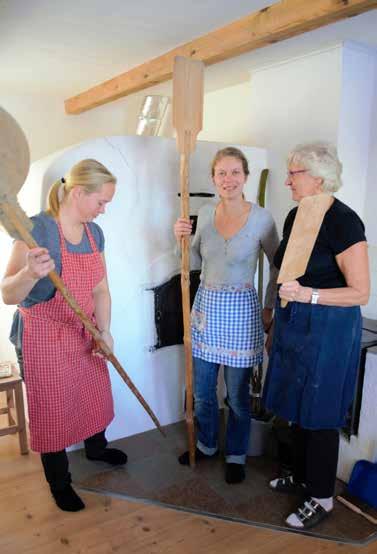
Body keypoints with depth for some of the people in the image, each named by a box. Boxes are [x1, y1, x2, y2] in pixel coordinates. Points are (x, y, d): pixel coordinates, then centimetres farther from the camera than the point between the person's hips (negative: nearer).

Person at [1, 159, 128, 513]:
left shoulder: (94, 232, -1)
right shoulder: (37, 229, -22)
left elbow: (100, 289, 2)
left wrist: (105, 331, -11)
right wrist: (30, 273, -44)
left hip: (84, 333, 7)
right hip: (43, 337, -6)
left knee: (93, 395, 23)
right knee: (51, 408, 11)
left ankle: (96, 448, 53)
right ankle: (59, 482, 36)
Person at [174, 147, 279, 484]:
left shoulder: (261, 218, -11)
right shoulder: (205, 213, 2)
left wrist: (269, 309, -1)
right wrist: (182, 240, -5)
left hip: (241, 311, -4)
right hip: (206, 305, 5)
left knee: (237, 393, 10)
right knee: (202, 389, 17)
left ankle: (237, 455, 34)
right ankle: (207, 445, 41)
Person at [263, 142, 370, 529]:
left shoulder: (343, 222, -18)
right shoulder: (295, 216, 6)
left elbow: (361, 293, -17)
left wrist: (308, 295, -28)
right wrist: (279, 318, 20)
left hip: (327, 327, -8)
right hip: (294, 324, 8)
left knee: (319, 413, 6)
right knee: (296, 404, 19)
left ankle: (321, 498, 27)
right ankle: (302, 475, 41)